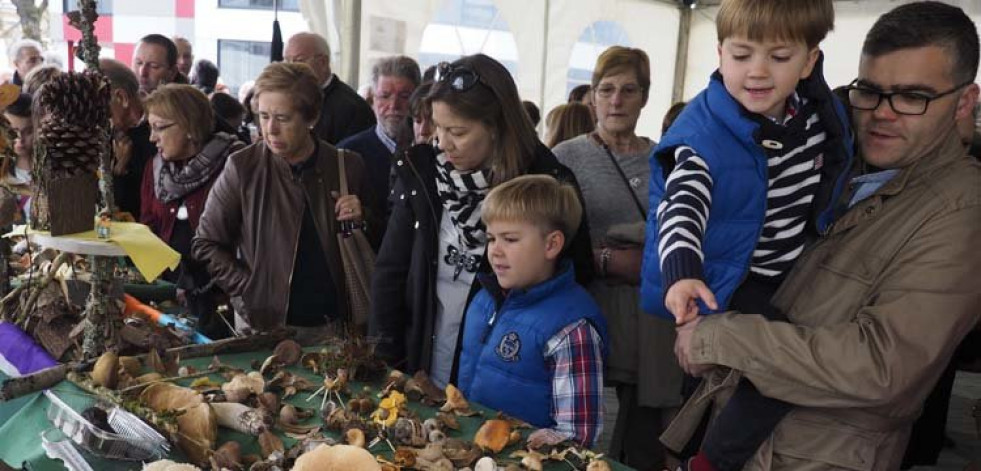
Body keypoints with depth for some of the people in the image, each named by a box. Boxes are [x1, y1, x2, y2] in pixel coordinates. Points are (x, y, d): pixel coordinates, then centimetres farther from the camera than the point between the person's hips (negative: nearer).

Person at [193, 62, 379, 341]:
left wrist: (361, 221, -11)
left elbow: (375, 243, 9)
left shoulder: (348, 166, -3)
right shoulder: (243, 167, -7)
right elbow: (206, 244, -1)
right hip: (263, 325, -1)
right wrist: (249, 291, -10)